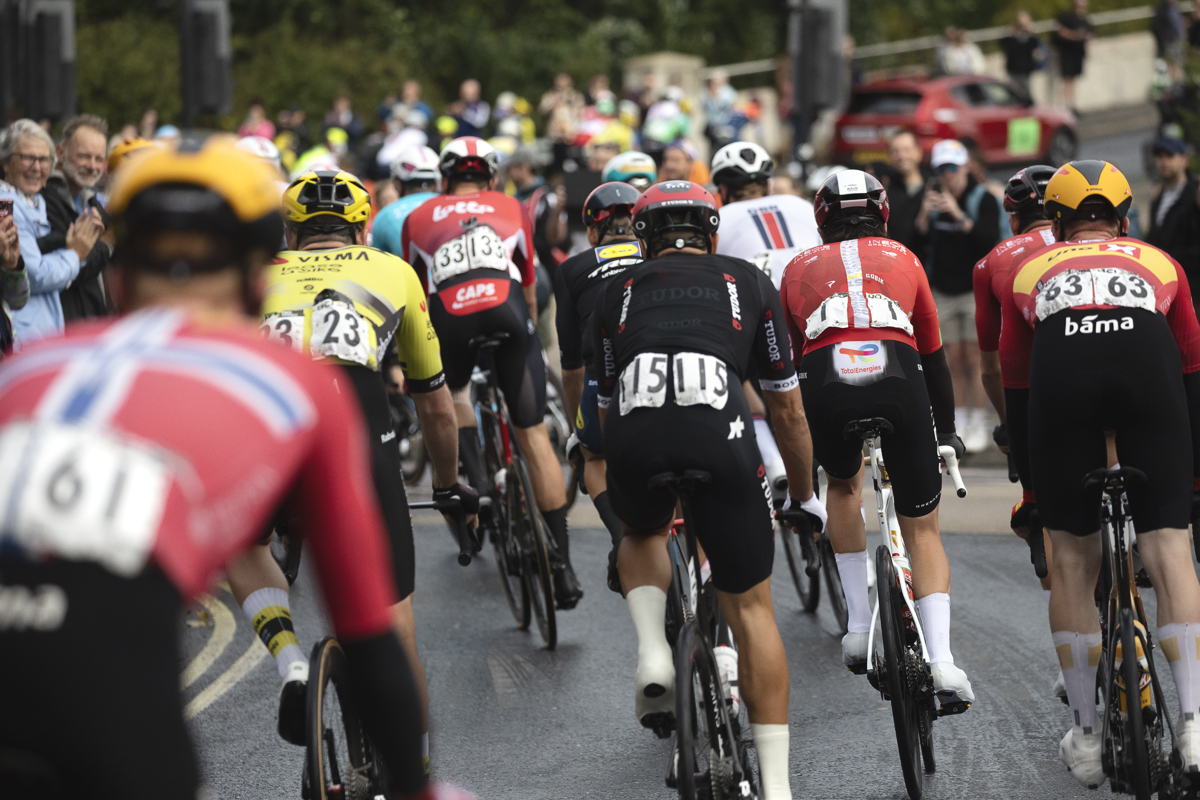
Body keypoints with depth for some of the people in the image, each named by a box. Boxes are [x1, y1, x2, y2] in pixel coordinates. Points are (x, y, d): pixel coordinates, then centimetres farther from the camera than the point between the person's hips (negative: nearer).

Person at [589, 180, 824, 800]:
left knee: (642, 537, 36)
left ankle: (652, 653, 10)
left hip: (635, 430, 1)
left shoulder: (618, 290, 30)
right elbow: (788, 409, 34)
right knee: (751, 609, 11)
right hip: (719, 428, -1)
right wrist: (805, 496, 47)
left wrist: (625, 476, 54)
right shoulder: (747, 282, 29)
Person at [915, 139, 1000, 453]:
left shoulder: (983, 199, -8)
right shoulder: (933, 195, 3)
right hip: (943, 291, 3)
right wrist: (924, 214, -22)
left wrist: (959, 216, -30)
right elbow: (921, 240, -3)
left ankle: (978, 427, -2)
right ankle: (958, 423, 8)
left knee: (974, 357, -6)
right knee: (953, 358, 3)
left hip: (975, 287, -3)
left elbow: (990, 242, -21)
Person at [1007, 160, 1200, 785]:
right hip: (1146, 365, 0)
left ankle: (1084, 737, 13)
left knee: (1072, 561, 10)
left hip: (1062, 367, 0)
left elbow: (1018, 369, 37)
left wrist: (1028, 472, 45)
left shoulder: (1031, 271, 35)